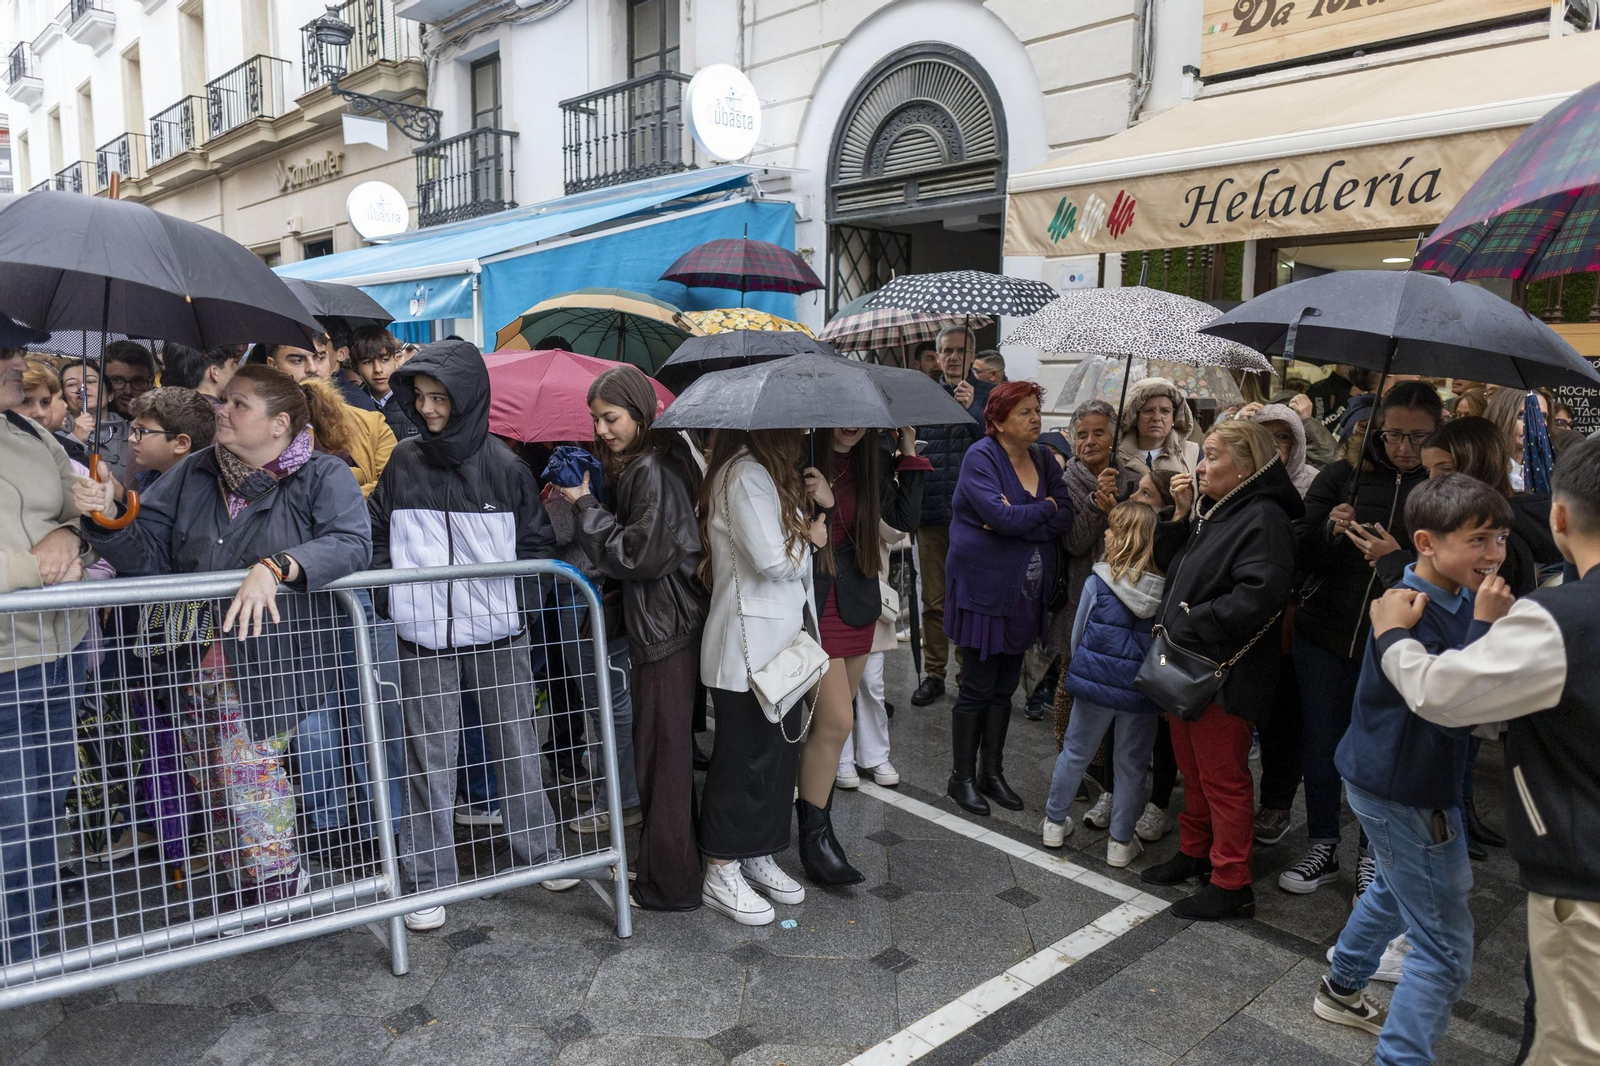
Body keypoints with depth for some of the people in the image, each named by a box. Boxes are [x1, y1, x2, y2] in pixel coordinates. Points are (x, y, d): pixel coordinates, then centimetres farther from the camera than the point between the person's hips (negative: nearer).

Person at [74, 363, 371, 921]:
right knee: (216, 777, 13)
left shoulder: (323, 475, -7)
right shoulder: (193, 473, 8)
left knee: (248, 769, -5)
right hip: (203, 655, 6)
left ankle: (275, 884, 17)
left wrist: (275, 566, -32)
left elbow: (351, 542, -22)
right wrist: (107, 518, -11)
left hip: (274, 655, -6)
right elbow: (147, 552, 8)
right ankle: (243, 890, 29)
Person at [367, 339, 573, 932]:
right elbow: (377, 534, 11)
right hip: (425, 639, 1)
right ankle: (428, 881, 17)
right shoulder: (404, 462, 3)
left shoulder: (504, 467, -1)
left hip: (498, 636, -1)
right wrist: (393, 595, 1)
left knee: (517, 747, 10)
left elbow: (536, 543, 5)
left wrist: (519, 603, -5)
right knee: (429, 760, 5)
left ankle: (538, 853, 27)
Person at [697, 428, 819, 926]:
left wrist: (805, 534, -5)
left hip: (779, 640, 10)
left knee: (780, 750, 16)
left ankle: (758, 856, 30)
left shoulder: (768, 471, 14)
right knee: (744, 757, 1)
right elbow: (773, 559, -23)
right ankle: (721, 873, 17)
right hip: (748, 646, -10)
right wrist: (810, 539, -6)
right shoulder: (743, 474, -19)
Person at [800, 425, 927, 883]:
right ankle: (815, 835, 5)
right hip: (814, 601, -6)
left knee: (833, 717, 14)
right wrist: (818, 505, -29)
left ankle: (816, 800, 32)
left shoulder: (870, 459, 6)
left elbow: (905, 518, 2)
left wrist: (909, 456, -3)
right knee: (836, 720, -9)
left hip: (857, 601, 6)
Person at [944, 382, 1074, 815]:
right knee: (977, 688, 2)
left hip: (1024, 592, 6)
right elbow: (999, 514, -25)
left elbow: (1065, 519, -5)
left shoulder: (1043, 459, 7)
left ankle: (993, 772, 27)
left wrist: (1015, 518, -17)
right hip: (983, 589, -6)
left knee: (1005, 686, 14)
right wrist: (1042, 509, -9)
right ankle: (962, 777, 17)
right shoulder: (980, 458, -12)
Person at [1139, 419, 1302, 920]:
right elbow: (1170, 563, 17)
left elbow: (1257, 597, -29)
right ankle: (1194, 852, 38)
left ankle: (1231, 885, 15)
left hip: (1224, 672, -9)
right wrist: (1180, 515, 2)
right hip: (1186, 663, 9)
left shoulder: (1263, 518, -17)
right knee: (1192, 766, 21)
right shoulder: (1210, 511, 11)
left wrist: (1191, 622, -22)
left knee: (1223, 776, 2)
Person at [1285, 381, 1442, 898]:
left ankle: (1372, 854, 31)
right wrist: (1329, 529, -21)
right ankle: (1323, 847, 29)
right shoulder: (1343, 476, 0)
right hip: (1325, 635, 2)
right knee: (1319, 743, 11)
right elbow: (1301, 554, -1)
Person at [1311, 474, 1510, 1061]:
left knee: (1395, 890, 31)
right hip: (1407, 793, -10)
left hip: (1389, 779, 10)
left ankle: (1342, 989, 50)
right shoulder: (1411, 615, -26)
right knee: (1445, 951, -2)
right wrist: (1484, 626, -34)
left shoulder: (1454, 600, 3)